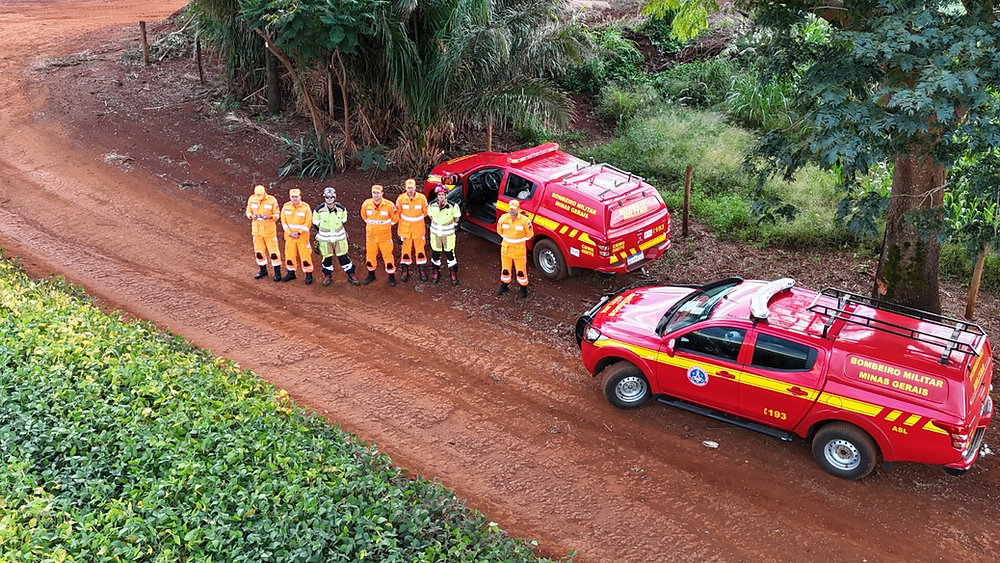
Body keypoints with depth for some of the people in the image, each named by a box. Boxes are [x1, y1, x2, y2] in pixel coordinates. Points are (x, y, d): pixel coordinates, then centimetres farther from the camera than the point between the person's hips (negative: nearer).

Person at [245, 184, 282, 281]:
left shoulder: (272, 200, -12)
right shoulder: (252, 199, -3)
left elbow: (276, 215, -6)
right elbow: (248, 212, 6)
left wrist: (269, 217, -26)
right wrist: (252, 216, -17)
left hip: (269, 230, -4)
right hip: (256, 229, 4)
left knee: (273, 251, -1)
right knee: (259, 251, 11)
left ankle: (277, 272, 9)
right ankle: (263, 270, 28)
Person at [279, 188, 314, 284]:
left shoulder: (306, 207, -9)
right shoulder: (286, 207, 1)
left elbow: (308, 223, -9)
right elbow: (284, 221, 2)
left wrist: (299, 233, -15)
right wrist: (290, 233, -9)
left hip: (302, 236, -3)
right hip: (289, 236, 4)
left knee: (305, 255, -2)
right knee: (289, 254, 11)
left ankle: (308, 275, 9)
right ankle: (291, 273, 27)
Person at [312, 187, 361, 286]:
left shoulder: (341, 208, -5)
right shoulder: (319, 209, -10)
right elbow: (316, 222, 4)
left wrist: (337, 228, 10)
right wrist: (325, 229, 5)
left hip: (339, 236, 1)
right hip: (324, 237, 0)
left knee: (343, 256, 4)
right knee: (327, 257, 8)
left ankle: (351, 274, 16)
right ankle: (327, 275, 27)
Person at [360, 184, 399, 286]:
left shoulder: (389, 205, -15)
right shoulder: (366, 204, -7)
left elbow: (395, 219, 1)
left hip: (385, 236, -3)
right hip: (371, 235, 3)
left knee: (387, 255, 0)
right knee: (370, 255, 12)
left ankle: (391, 276, 14)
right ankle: (371, 275, 30)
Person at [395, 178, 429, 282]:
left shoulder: (422, 198, -11)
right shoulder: (401, 199, -9)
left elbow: (425, 212, 5)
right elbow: (398, 213, 6)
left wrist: (417, 219, 9)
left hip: (418, 229, 0)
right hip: (405, 229, 0)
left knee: (420, 249, 6)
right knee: (405, 249, 6)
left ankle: (422, 270, 20)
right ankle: (405, 271, 20)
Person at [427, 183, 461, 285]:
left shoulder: (452, 206, -19)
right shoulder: (432, 205, -12)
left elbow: (457, 216, 1)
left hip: (448, 234, -2)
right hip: (435, 233, 2)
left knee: (450, 253, 3)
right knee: (435, 253, 12)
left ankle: (453, 273, 18)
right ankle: (435, 272, 31)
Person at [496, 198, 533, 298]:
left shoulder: (524, 220, -16)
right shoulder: (503, 218, -6)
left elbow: (530, 234, -3)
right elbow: (499, 231, 12)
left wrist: (520, 240, 5)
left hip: (519, 250, -3)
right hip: (506, 248, 3)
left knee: (521, 270, 4)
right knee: (505, 269, 15)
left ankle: (523, 289, 19)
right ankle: (504, 286, 34)